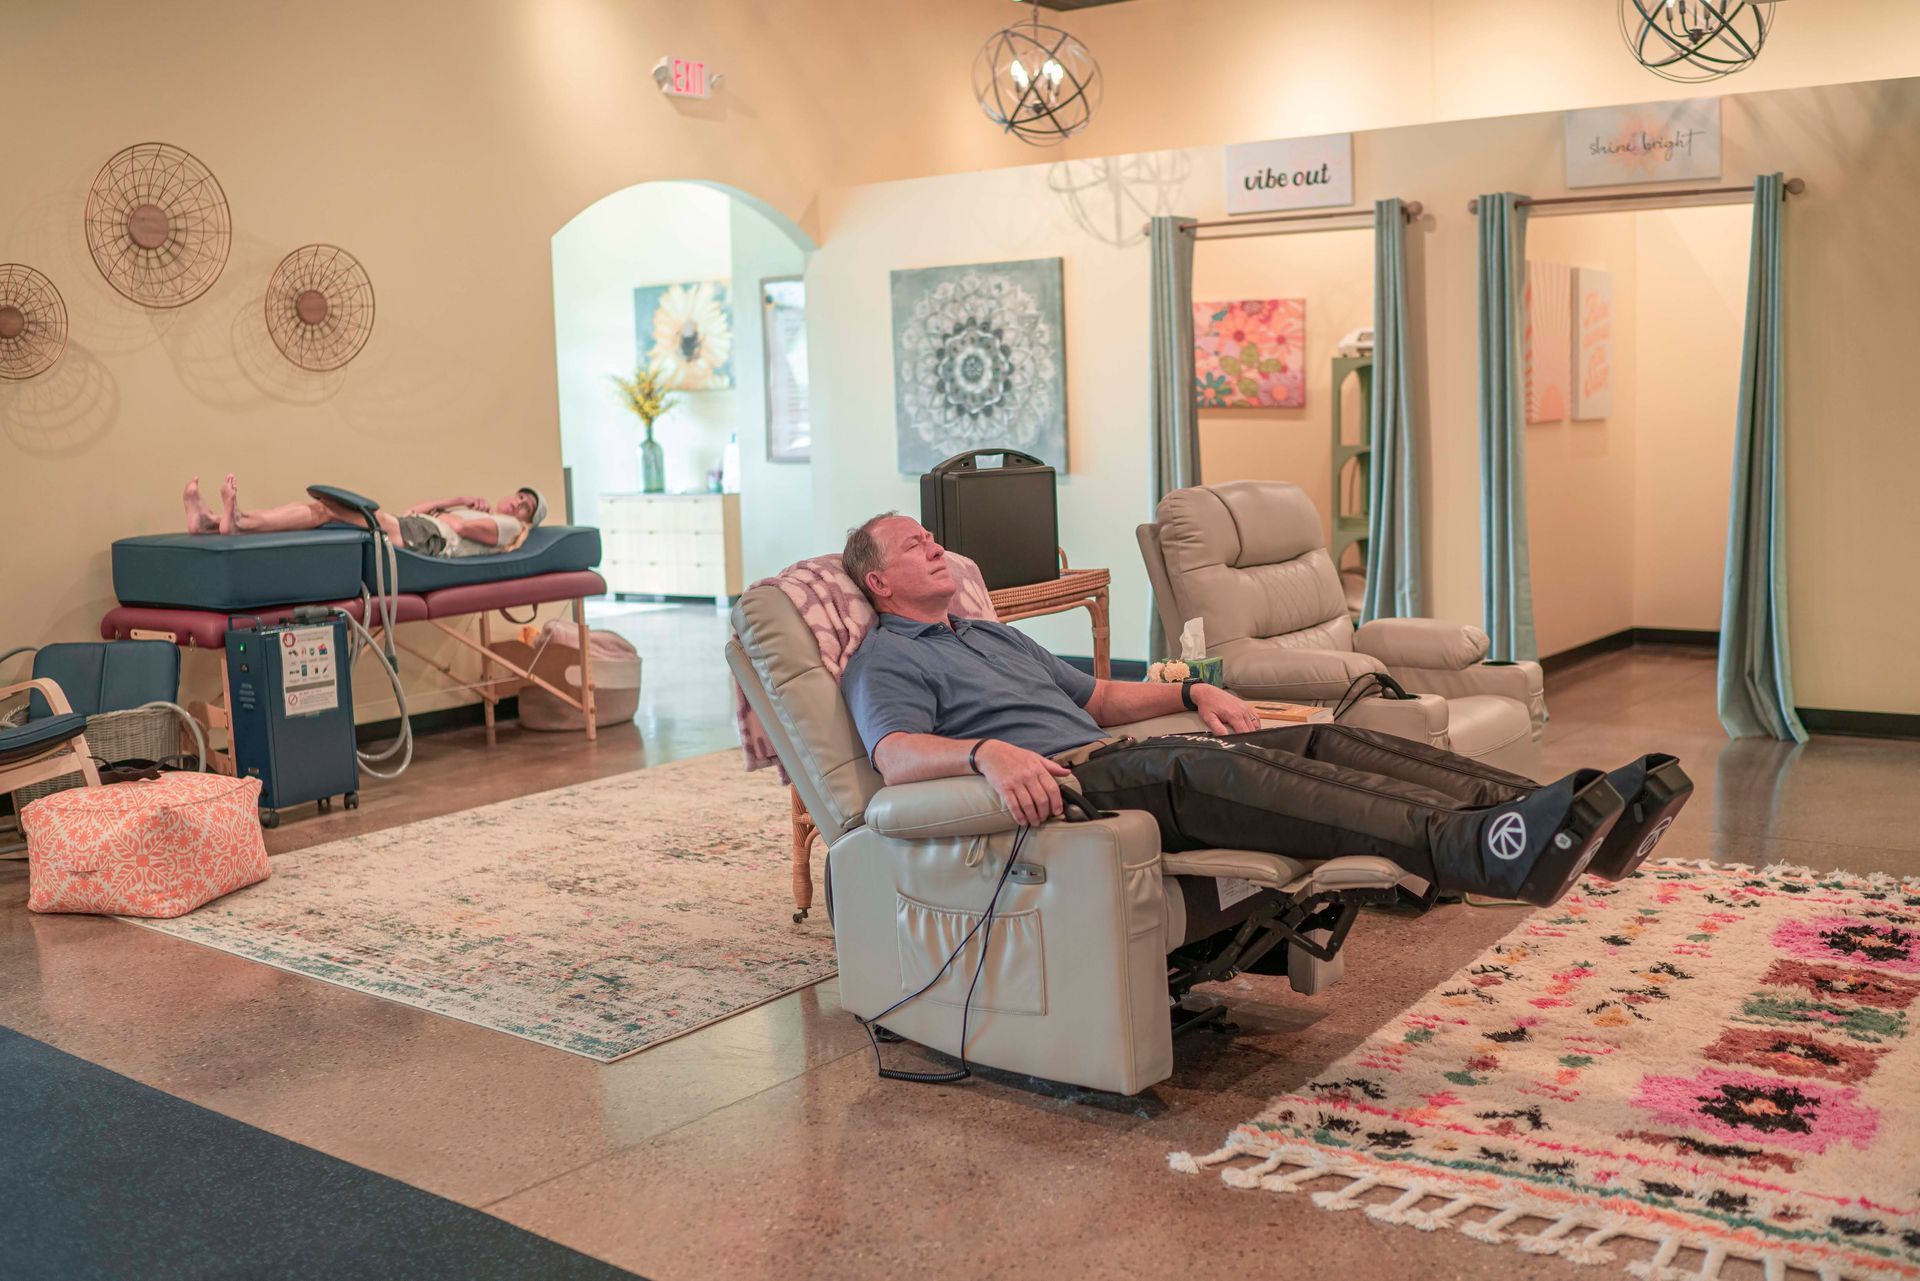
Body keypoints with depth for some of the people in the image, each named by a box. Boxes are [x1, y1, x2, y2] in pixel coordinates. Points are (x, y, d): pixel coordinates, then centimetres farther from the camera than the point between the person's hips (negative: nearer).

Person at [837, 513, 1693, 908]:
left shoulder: (993, 634, 33)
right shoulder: (884, 662, 7)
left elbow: (1097, 696, 34)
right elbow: (896, 755, -14)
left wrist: (1193, 693, 17)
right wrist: (988, 752, -34)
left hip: (1105, 755, 9)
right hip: (1052, 788, -8)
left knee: (1322, 743, -11)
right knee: (1206, 770, -37)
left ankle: (1579, 817, -25)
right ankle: (1476, 850, -56)